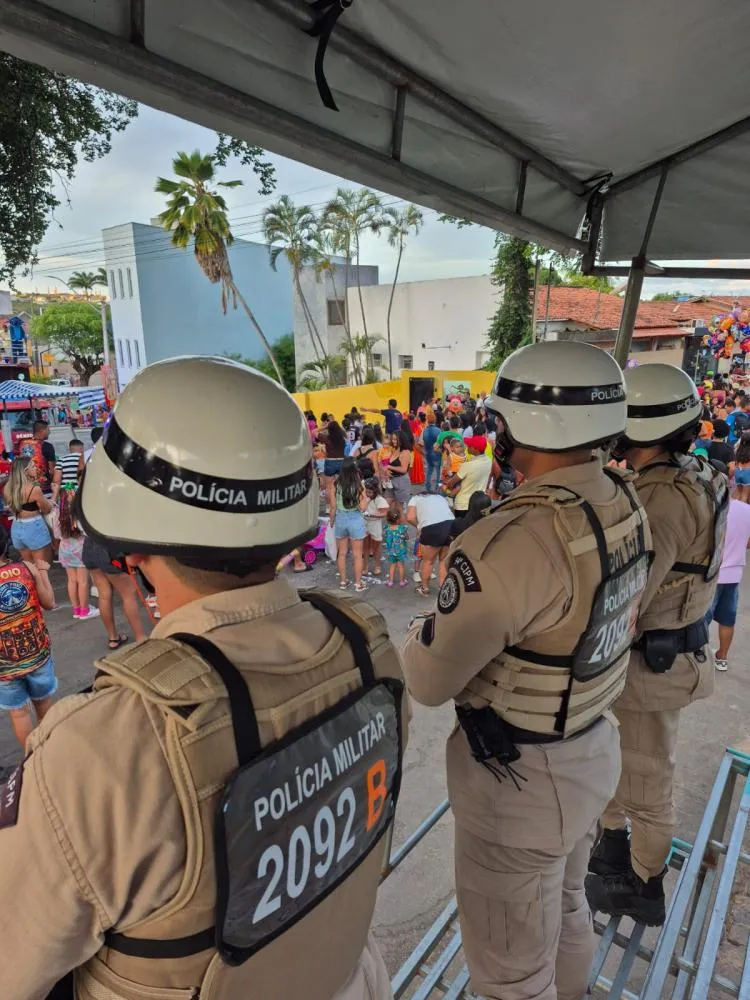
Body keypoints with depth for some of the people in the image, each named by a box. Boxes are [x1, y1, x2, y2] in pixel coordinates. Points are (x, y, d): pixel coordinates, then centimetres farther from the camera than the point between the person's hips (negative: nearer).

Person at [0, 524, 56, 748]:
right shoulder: (28, 568, -13)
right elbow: (49, 603, -3)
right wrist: (43, 573, 9)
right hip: (37, 653, 2)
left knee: (19, 712, 17)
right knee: (43, 701, 24)